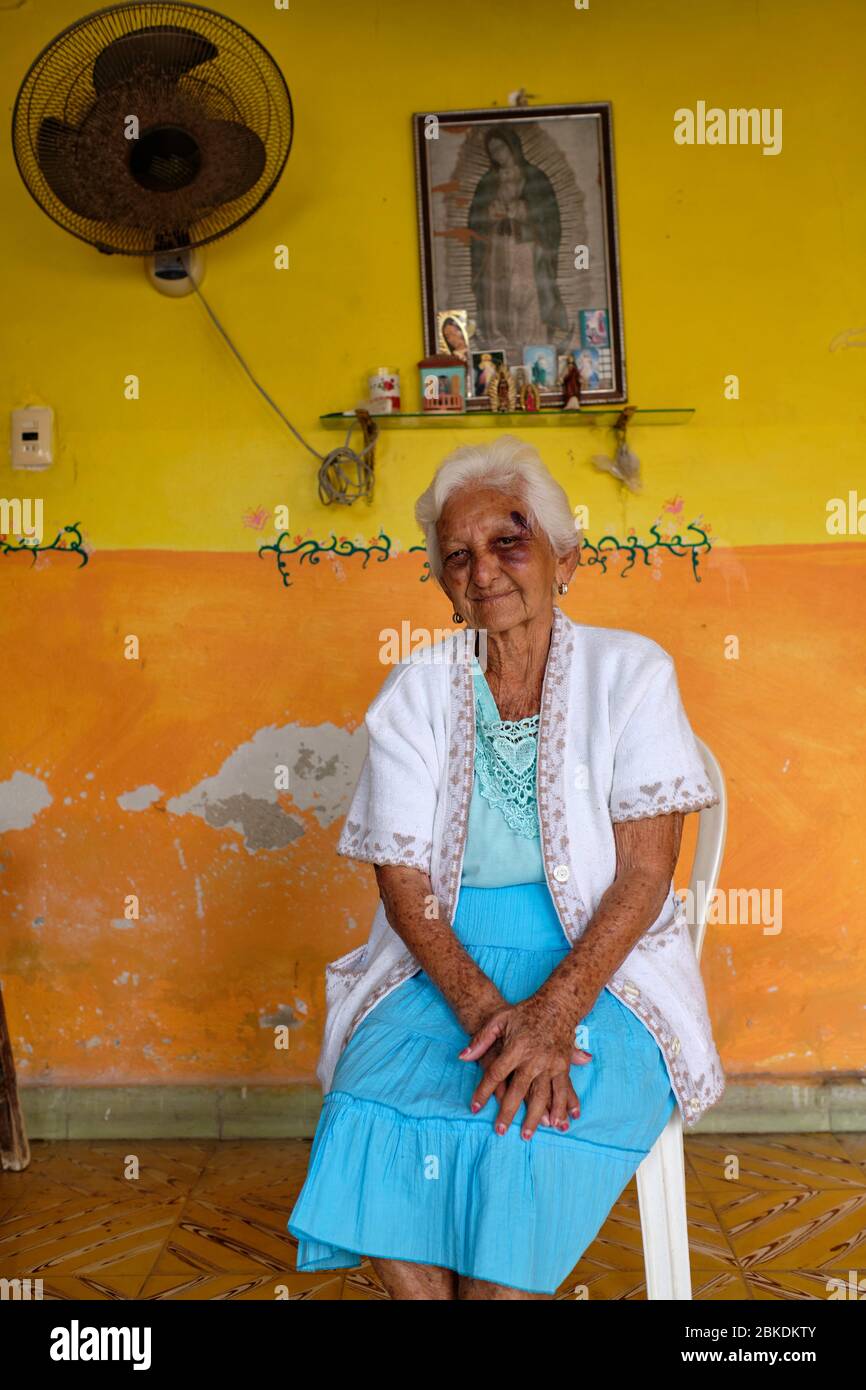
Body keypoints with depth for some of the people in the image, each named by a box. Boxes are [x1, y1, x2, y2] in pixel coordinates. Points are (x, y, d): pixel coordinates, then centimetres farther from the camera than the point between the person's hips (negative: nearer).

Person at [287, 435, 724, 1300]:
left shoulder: (629, 671, 0)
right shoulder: (417, 690, 4)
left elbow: (644, 874, -7)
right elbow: (404, 885, -1)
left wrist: (551, 1015, -21)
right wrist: (485, 1011, -18)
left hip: (599, 971, -1)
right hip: (445, 968, 2)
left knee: (528, 1134, -29)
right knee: (374, 1122, -25)